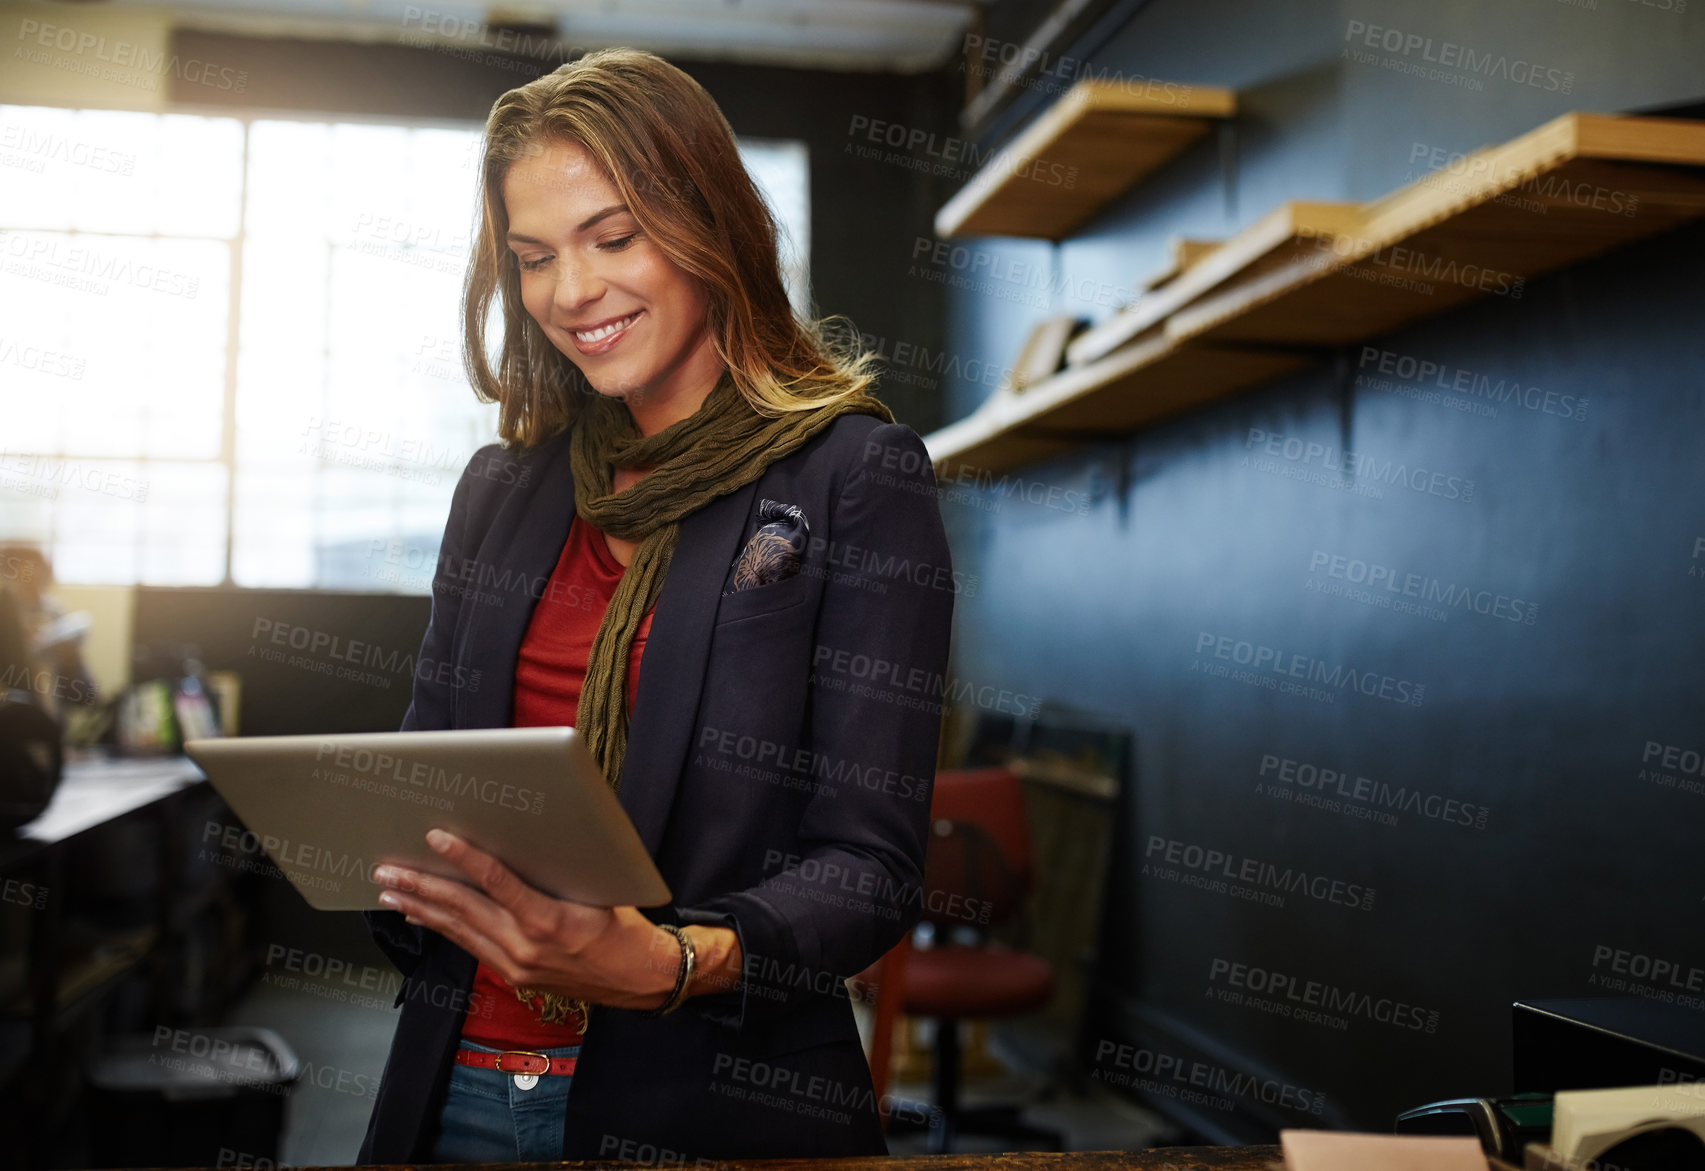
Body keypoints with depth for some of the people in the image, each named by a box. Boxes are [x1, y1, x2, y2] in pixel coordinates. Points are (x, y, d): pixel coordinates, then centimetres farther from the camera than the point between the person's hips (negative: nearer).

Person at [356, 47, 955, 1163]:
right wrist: (379, 856, -9)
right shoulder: (500, 487, 9)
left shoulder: (856, 478, -7)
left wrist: (671, 963, -28)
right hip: (461, 1077, 5)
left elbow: (871, 866, -12)